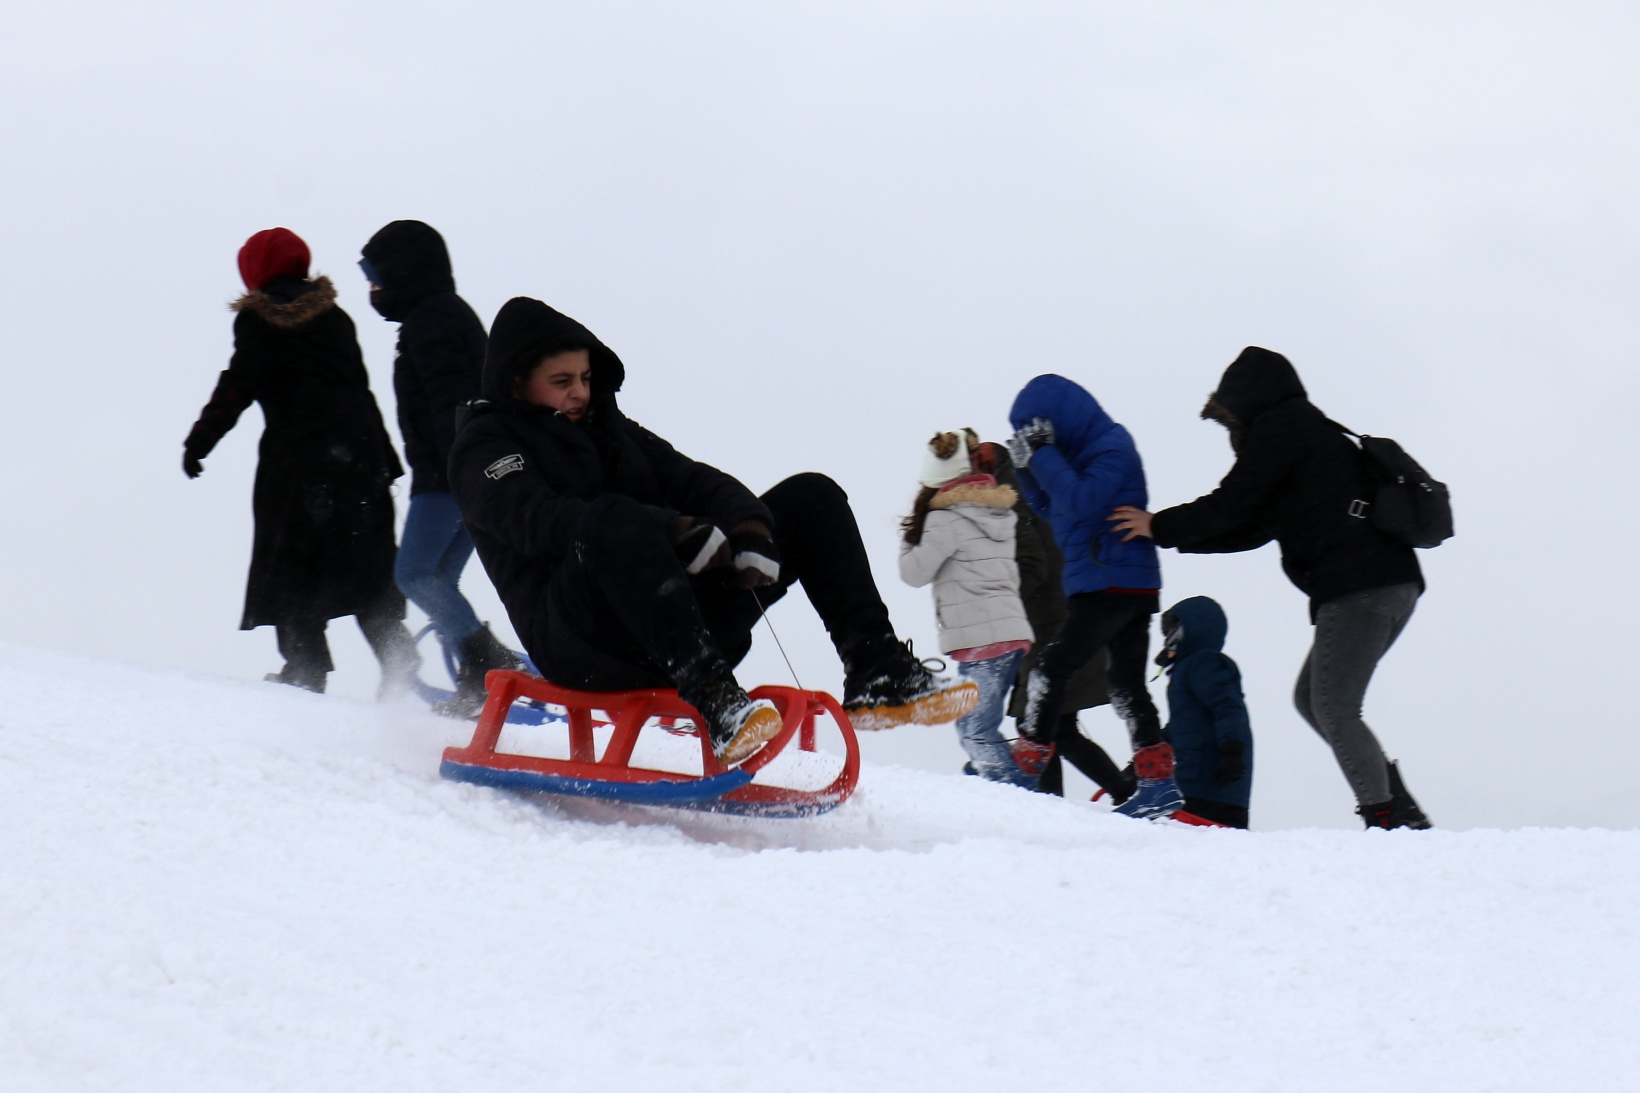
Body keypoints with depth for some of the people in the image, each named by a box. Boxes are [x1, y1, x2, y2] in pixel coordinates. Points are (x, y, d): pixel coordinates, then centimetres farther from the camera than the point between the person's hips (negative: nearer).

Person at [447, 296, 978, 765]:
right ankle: (714, 701, -51)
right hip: (575, 639, -7)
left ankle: (876, 674, -15)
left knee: (811, 498, 1)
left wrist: (747, 525, -14)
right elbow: (537, 518, -16)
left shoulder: (609, 427, 26)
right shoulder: (483, 448, 5)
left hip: (672, 625, 7)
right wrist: (674, 533, -29)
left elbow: (693, 480, 12)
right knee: (616, 521, -38)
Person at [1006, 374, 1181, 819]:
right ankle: (1157, 783, 8)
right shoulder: (1086, 450, 16)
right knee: (1125, 683, 9)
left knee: (1049, 671, -10)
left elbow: (1080, 501, -24)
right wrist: (1027, 468, 7)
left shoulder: (1112, 449, -12)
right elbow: (1051, 508, 22)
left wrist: (1043, 456, -18)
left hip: (1116, 584, -10)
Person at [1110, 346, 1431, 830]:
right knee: (1312, 700, 15)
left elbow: (1229, 507, -3)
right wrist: (1170, 535, 34)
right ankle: (1401, 811, 8)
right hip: (1390, 589, 10)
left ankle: (1388, 820, -18)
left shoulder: (1281, 428, -1)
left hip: (1361, 589, -10)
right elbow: (1251, 529, 32)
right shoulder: (1311, 434, 28)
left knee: (1333, 710, -11)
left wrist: (1160, 527, 12)